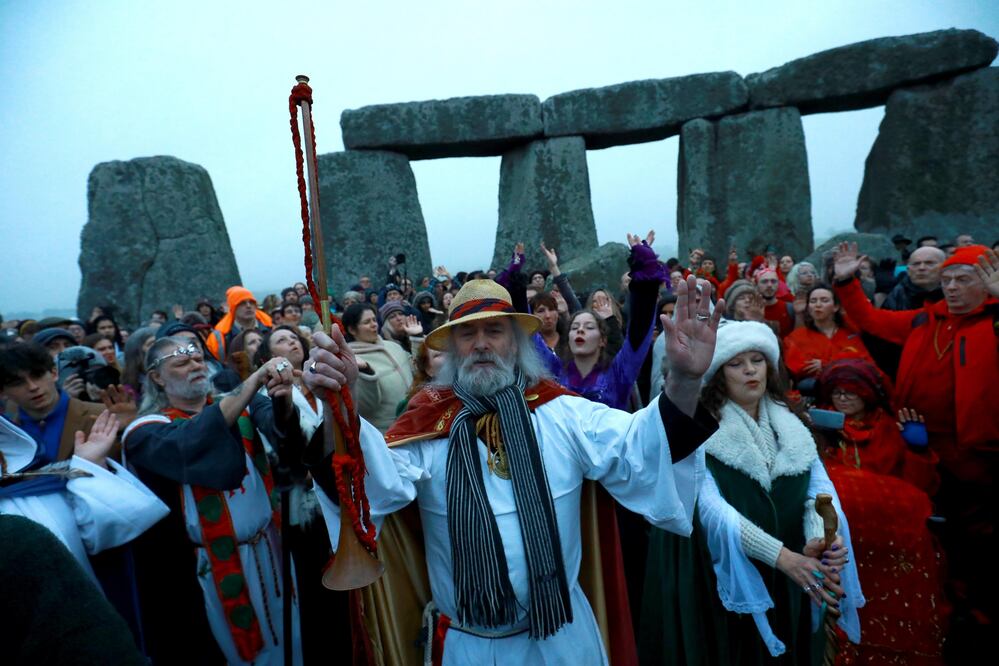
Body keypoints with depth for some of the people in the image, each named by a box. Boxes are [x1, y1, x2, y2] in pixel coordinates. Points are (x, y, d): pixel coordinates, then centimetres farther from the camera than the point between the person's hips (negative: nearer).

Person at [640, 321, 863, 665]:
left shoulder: (790, 425, 5)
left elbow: (820, 488, -6)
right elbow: (709, 506, -23)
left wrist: (820, 540, -26)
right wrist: (782, 557, -32)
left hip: (786, 586, 5)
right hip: (718, 582, -4)